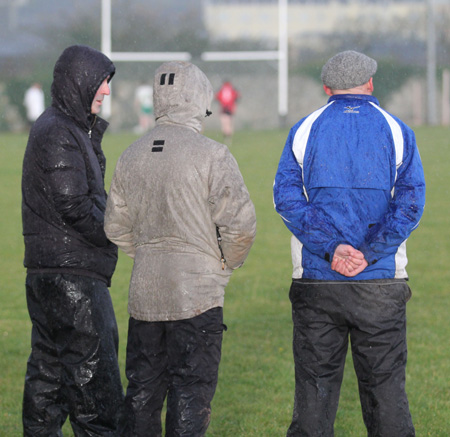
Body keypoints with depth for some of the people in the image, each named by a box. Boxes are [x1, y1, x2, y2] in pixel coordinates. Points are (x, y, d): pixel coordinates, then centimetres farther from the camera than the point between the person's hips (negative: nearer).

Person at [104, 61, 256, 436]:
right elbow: (240, 224, -13)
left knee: (143, 390, 14)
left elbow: (116, 227, 14)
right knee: (191, 391, -1)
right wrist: (226, 263, 5)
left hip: (144, 293, 5)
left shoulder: (131, 156, 8)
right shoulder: (211, 155, -11)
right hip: (197, 292, -5)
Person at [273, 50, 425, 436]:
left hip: (316, 280, 1)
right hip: (381, 282, -1)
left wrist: (331, 248, -13)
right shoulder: (397, 132, 4)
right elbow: (409, 201, -8)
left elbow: (288, 197, -6)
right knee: (386, 387, 4)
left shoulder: (304, 130, 6)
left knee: (315, 386, 5)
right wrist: (368, 254, -13)